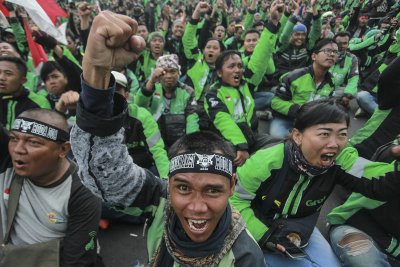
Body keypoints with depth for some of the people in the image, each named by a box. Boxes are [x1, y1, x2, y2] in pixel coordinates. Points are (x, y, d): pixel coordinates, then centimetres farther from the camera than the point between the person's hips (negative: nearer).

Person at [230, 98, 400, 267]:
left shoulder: (341, 160, -19)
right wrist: (263, 235, -23)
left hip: (301, 227, 5)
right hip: (260, 229, -4)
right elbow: (235, 199, -20)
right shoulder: (266, 162, -31)